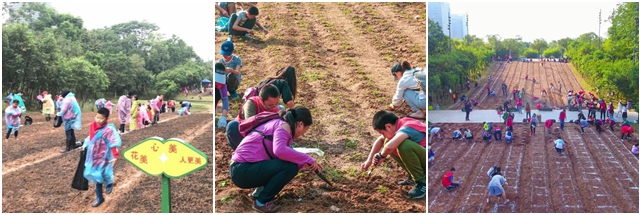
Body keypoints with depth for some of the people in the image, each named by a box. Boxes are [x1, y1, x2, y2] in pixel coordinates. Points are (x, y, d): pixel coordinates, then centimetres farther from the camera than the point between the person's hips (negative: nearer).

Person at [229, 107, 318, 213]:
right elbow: (279, 150, -29)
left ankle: (259, 192, 14)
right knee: (290, 167, -18)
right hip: (243, 171, -10)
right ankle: (261, 202, -8)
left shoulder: (277, 124, 19)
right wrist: (307, 159, -20)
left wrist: (304, 163, 15)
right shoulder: (284, 125, -10)